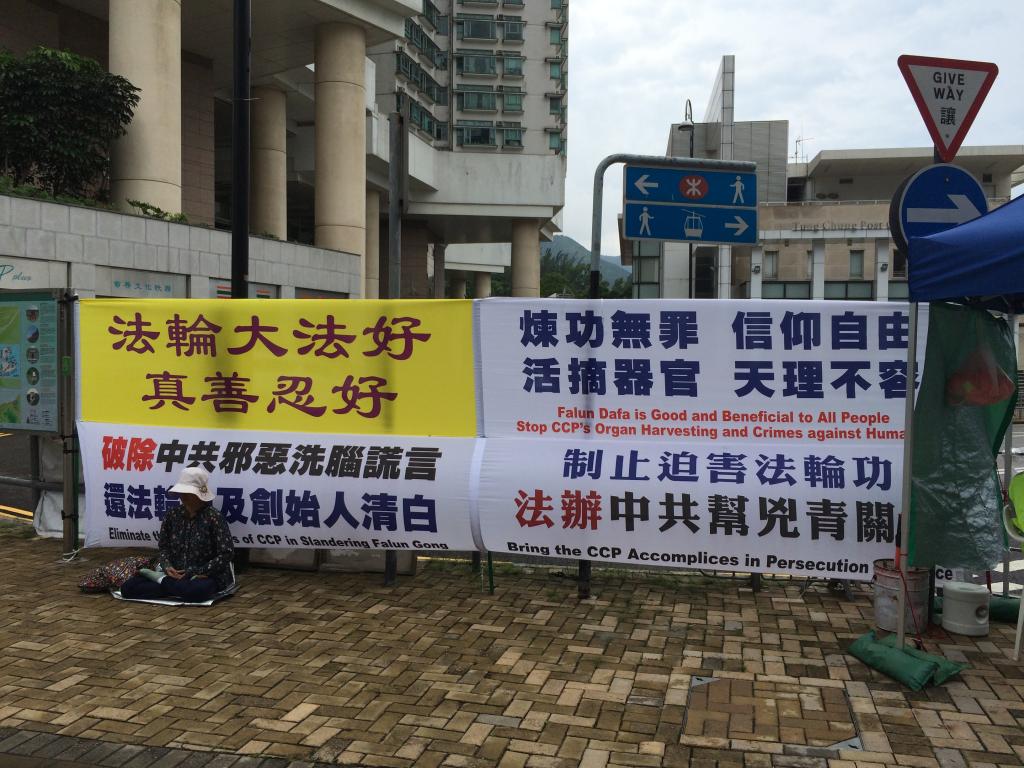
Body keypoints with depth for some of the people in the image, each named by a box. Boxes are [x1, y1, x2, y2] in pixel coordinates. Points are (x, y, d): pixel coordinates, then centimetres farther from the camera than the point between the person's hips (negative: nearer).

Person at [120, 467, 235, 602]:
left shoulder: (214, 517, -11)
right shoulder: (173, 515, 5)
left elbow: (226, 554, -13)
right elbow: (164, 547, 12)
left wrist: (198, 573, -17)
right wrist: (167, 567, -9)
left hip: (205, 577, -4)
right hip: (175, 575, 4)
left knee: (197, 590, -41)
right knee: (128, 587, -13)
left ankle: (161, 580, -12)